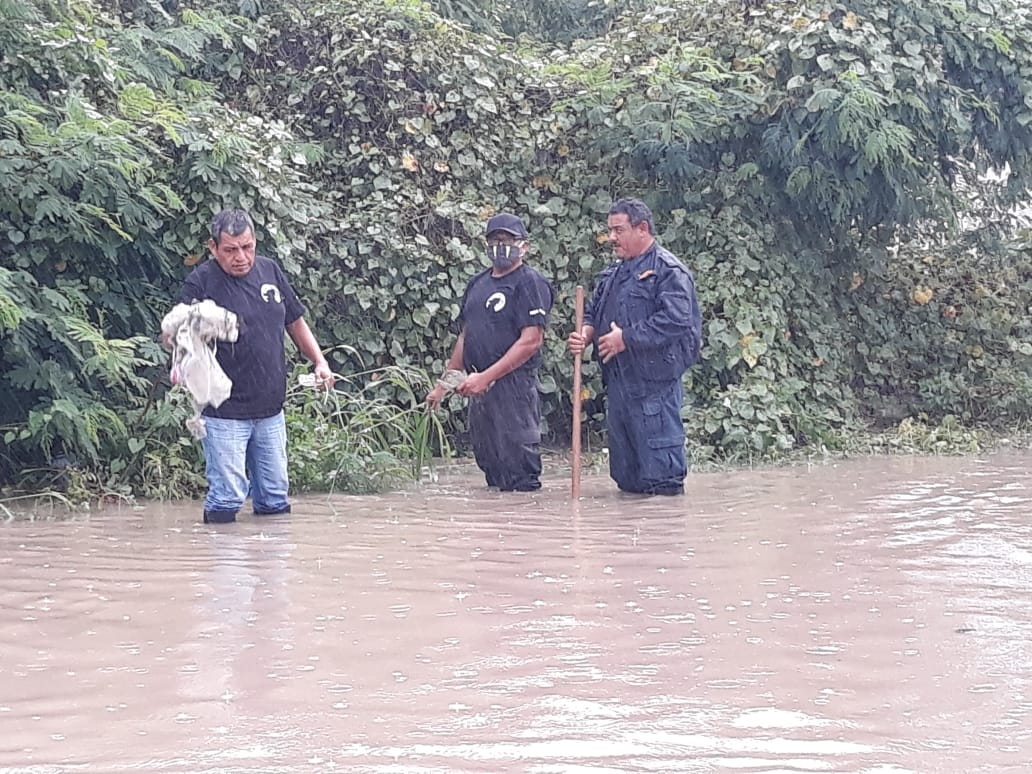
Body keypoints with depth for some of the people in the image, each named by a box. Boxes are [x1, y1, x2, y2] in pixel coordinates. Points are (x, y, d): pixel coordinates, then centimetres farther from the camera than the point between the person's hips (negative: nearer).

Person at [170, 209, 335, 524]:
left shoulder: (270, 270, 7)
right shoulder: (201, 282, -10)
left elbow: (295, 322, 20)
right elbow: (173, 338, -14)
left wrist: (320, 361, 11)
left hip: (271, 411, 6)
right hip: (225, 413, -6)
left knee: (275, 498, 13)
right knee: (227, 499, -9)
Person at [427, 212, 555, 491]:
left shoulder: (530, 283, -7)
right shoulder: (478, 283, 18)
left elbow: (531, 341, -16)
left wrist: (486, 377, -20)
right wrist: (443, 385, 20)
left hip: (513, 384, -8)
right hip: (479, 388, 8)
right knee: (487, 461, 12)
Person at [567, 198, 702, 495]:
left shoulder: (668, 270, -8)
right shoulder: (612, 275, 20)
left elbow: (675, 320, -20)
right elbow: (593, 313, 25)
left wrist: (626, 338, -18)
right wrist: (585, 334, 1)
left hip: (654, 383, -9)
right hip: (618, 380, 9)